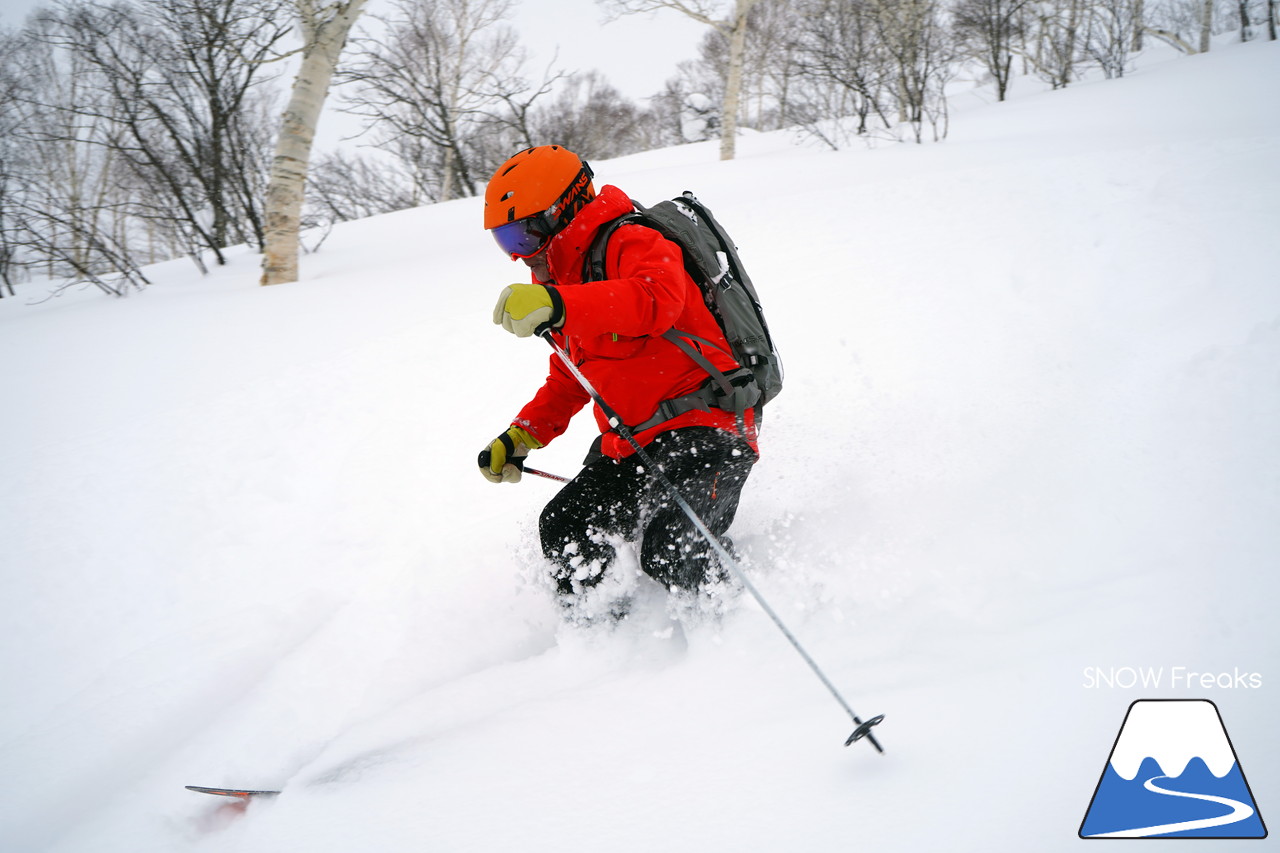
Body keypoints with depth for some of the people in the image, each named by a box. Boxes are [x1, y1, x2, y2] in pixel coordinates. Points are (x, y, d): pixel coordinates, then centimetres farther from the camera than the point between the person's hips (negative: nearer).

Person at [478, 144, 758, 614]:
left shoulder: (630, 244, -10)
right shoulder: (565, 279, 20)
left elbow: (658, 299, -35)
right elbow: (570, 378, 30)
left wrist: (557, 307, -44)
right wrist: (520, 437, 18)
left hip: (702, 421, -9)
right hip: (629, 442, 10)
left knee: (669, 553, -27)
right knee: (564, 531, -3)